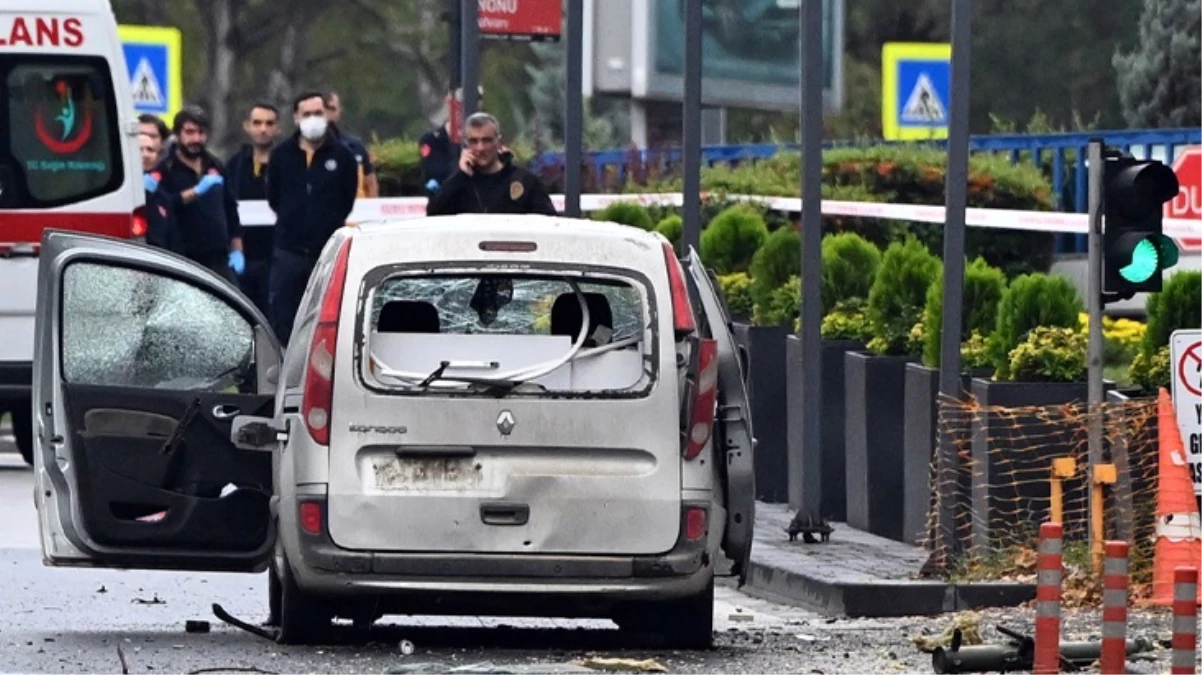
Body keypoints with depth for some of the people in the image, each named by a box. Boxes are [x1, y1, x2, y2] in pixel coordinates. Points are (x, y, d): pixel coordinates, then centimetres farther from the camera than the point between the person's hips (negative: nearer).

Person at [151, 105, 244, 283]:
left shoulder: (215, 167, 15)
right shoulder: (165, 171, -6)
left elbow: (231, 209, 21)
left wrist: (236, 249, 13)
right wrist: (196, 191, -33)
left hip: (219, 260, 6)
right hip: (185, 260, -6)